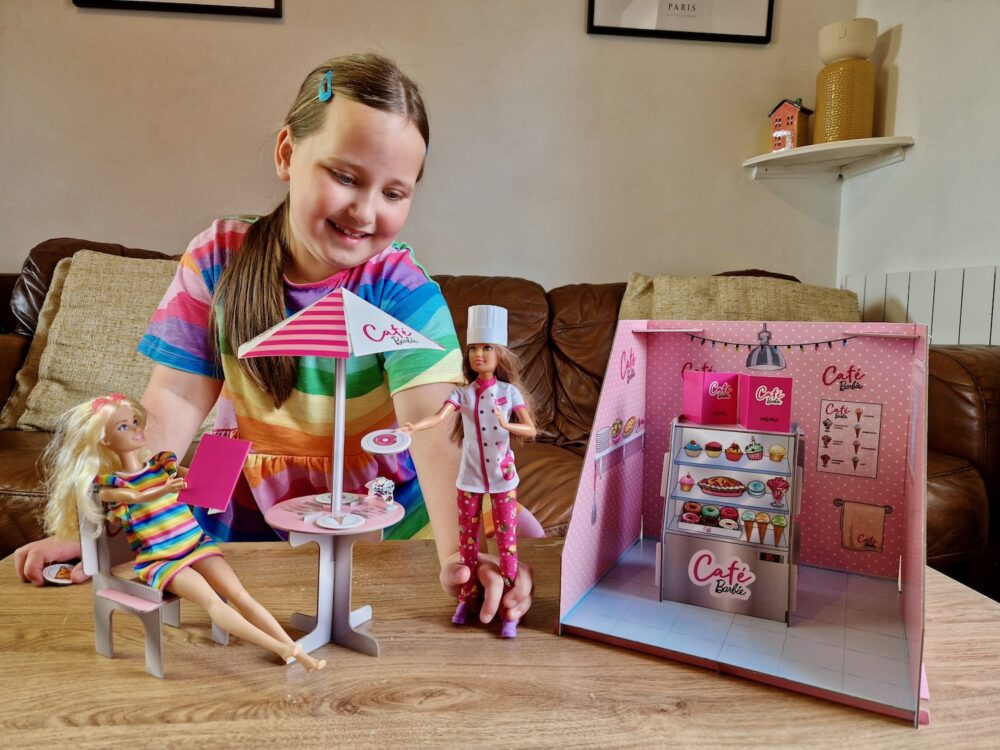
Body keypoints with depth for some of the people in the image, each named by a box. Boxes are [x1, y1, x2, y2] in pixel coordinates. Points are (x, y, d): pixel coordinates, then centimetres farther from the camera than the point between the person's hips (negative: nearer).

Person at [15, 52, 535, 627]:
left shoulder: (402, 289, -16)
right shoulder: (218, 259, -8)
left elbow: (434, 425, -29)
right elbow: (175, 401, -9)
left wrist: (461, 554, -45)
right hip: (245, 521, 3)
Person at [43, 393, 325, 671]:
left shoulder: (162, 462, 10)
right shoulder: (108, 483, -3)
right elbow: (138, 497, -23)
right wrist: (164, 490, -44)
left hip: (197, 543, 4)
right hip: (158, 560, -3)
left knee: (239, 595, -15)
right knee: (211, 601, -26)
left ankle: (294, 648, -20)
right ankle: (279, 648, -34)